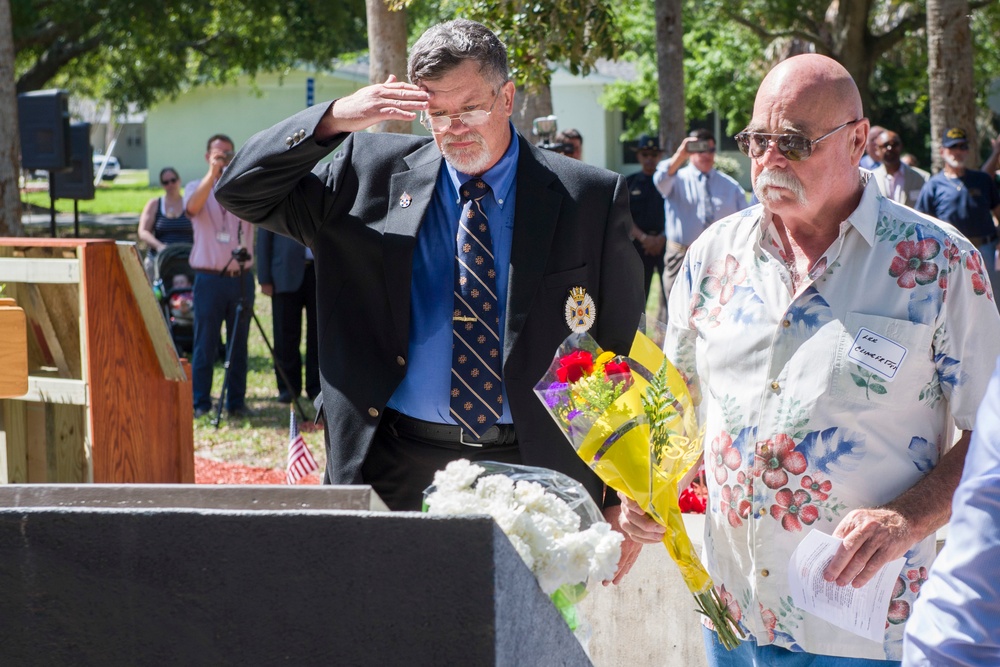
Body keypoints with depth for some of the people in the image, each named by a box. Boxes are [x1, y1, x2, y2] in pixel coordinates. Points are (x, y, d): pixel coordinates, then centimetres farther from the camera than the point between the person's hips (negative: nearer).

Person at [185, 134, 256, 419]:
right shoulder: (196, 188, 6)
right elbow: (193, 207, -16)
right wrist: (213, 174, -23)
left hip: (241, 276, 2)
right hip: (209, 276, -2)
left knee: (238, 344, 6)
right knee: (205, 343, -2)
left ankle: (237, 401, 12)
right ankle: (200, 402, 4)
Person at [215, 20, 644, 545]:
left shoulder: (589, 199, 2)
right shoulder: (373, 172, 6)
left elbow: (624, 354, 4)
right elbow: (242, 192, 5)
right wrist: (334, 119, -10)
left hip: (532, 469, -1)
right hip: (399, 469, 1)